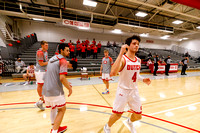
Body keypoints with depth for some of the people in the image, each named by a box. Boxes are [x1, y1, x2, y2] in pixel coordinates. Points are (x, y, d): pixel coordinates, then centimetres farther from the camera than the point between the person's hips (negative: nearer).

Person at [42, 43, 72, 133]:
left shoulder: (52, 59, 16)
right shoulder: (63, 60, -12)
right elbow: (62, 78, -23)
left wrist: (66, 83, 21)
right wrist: (69, 88, -8)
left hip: (46, 90, 9)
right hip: (55, 90, -9)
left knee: (53, 108, 23)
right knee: (62, 109, 9)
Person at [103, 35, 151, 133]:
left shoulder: (138, 60, 4)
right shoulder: (122, 59, -19)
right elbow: (113, 73, -39)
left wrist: (143, 79, 0)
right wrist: (121, 54, -38)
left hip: (134, 91, 6)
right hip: (123, 91, -6)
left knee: (138, 116, 18)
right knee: (117, 115, 10)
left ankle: (129, 122, 54)